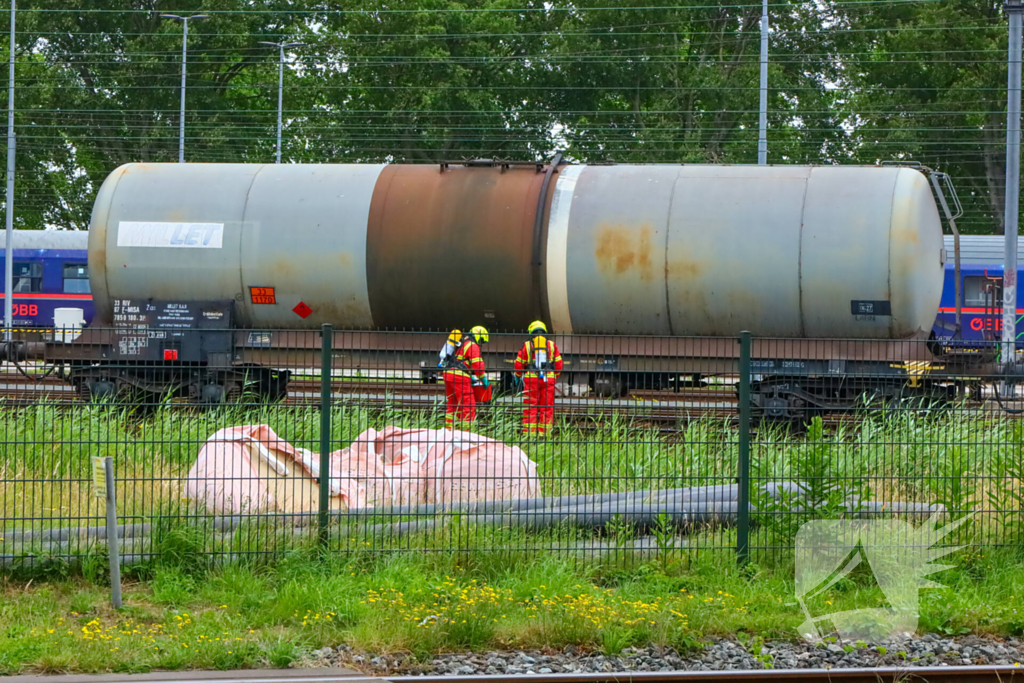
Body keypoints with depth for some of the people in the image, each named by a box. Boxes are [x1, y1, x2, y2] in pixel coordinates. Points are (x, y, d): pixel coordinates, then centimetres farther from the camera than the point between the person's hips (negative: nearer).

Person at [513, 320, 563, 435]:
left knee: (530, 408, 1)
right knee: (547, 408, 4)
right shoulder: (552, 345, 7)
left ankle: (529, 432, -4)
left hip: (531, 378, -1)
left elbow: (519, 364, 4)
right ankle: (544, 433, 1)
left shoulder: (527, 345, 2)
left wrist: (518, 376, 20)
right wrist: (555, 377, 22)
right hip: (548, 379, 1)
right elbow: (559, 364, 8)